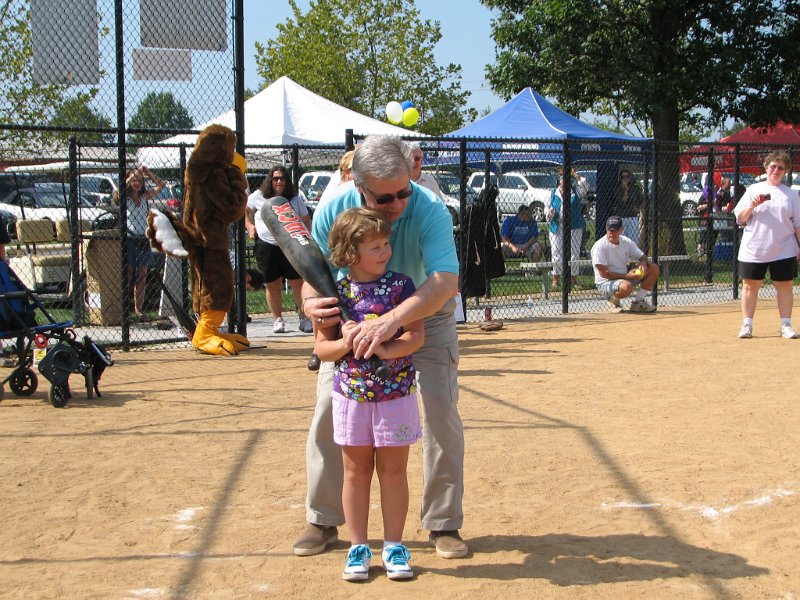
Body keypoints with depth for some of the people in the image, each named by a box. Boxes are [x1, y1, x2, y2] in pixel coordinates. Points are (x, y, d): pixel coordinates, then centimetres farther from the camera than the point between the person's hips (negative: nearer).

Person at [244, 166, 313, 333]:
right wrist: (249, 226, 4)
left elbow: (306, 221, 12)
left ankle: (305, 319, 3)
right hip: (266, 246, 0)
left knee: (299, 283, -4)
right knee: (273, 285, 6)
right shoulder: (259, 196, 4)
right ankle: (277, 319, 18)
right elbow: (244, 210, 17)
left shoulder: (295, 199, 7)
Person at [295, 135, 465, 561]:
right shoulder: (332, 213, -22)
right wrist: (311, 304, -41)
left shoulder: (429, 210, -32)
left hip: (424, 317, -2)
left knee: (441, 410, -11)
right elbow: (313, 277, -16)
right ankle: (323, 521, 10)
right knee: (329, 408, -5)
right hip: (354, 318, 2)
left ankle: (444, 523, 6)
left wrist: (392, 321, -58)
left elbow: (445, 281, -44)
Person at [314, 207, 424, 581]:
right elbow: (321, 347, 0)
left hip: (396, 393, -1)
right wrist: (344, 344, -20)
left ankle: (393, 546, 19)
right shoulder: (335, 292, -4)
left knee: (393, 470, 8)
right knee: (356, 470, 10)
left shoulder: (400, 284, -6)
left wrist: (383, 348, -26)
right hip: (350, 393, 1)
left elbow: (416, 336, -11)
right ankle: (358, 547, 21)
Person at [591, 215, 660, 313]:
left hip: (625, 277, 7)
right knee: (626, 286, -41)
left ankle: (638, 302, -1)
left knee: (654, 268, -3)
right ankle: (613, 300, -5)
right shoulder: (599, 246, -17)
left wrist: (643, 264, -15)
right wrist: (626, 276, -24)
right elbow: (604, 273, -21)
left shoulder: (626, 242, 3)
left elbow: (642, 257, 11)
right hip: (605, 283, -7)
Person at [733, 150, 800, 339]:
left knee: (784, 285, 2)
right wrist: (752, 206, -13)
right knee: (750, 285, 1)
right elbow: (740, 218, 4)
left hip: (783, 250, 0)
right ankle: (747, 325, 7)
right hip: (753, 250, 0)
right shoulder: (753, 190, 6)